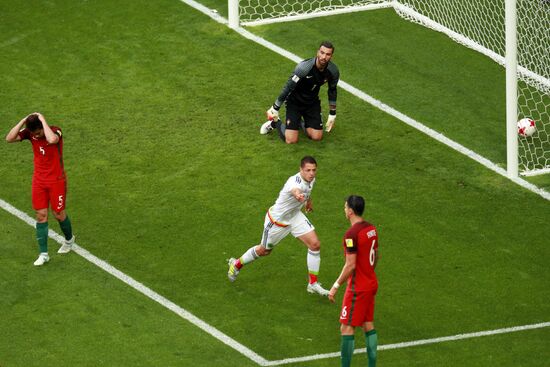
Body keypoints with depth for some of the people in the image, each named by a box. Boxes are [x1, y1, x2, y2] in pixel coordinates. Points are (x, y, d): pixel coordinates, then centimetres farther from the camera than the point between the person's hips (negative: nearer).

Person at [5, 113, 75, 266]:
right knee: (41, 215, 2)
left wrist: (42, 120, -37)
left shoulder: (55, 131, -23)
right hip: (39, 181, 4)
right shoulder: (29, 132, -9)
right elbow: (9, 138, -21)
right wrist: (24, 121, -26)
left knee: (58, 214, 9)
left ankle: (69, 239, 40)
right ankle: (43, 254, 8)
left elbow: (52, 140, -48)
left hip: (56, 181, -4)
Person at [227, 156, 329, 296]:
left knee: (315, 244, -6)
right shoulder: (296, 181, -40)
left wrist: (308, 200, 33)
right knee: (264, 250, 15)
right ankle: (236, 264, 44)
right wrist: (297, 194, -91)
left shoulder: (311, 179, -11)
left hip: (295, 216, 7)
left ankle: (313, 284, 8)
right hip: (277, 219, -7)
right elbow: (295, 189, -67)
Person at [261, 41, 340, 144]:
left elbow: (332, 91, 4)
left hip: (312, 102, 5)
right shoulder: (304, 67, -32)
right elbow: (288, 87, -22)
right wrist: (275, 108, -16)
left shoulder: (333, 71, -16)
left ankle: (301, 123, 24)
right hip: (295, 101, -5)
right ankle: (275, 123, 19)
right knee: (291, 140, -13)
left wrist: (332, 115, 9)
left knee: (317, 137, -7)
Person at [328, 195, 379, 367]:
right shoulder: (371, 228, 5)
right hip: (371, 283, 9)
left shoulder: (352, 234, -21)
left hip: (358, 287, -9)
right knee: (368, 325, 14)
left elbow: (350, 265, -22)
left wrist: (335, 286, -16)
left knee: (346, 328, -3)